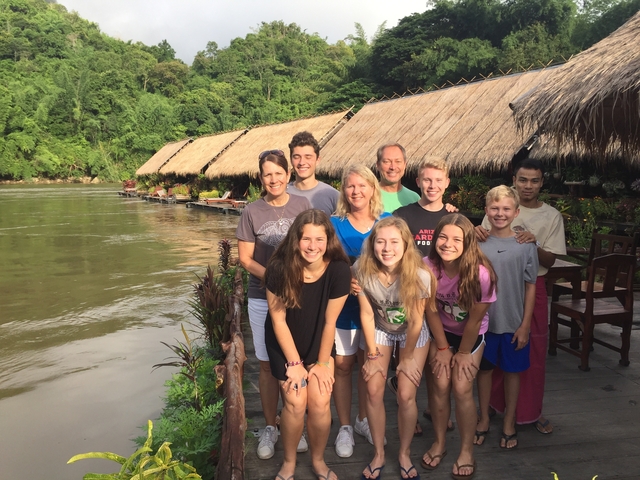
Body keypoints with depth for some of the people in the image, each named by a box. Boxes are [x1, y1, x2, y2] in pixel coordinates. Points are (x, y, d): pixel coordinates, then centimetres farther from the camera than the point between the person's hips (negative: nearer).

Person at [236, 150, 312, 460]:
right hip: (263, 299, -1)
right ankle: (270, 428, 24)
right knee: (268, 364, 8)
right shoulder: (252, 212, -4)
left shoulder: (302, 206, -1)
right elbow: (245, 258, -2)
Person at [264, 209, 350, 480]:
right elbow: (278, 319, -15)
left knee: (320, 402, -9)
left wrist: (322, 363, -7)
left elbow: (330, 321, -14)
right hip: (285, 342, -1)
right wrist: (294, 363, -12)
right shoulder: (279, 268, -25)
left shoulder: (339, 270, -23)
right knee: (295, 402, -10)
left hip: (319, 342, 1)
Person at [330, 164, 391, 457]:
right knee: (342, 365, 8)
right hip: (342, 305, -2)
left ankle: (363, 420, 36)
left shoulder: (387, 222, 0)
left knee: (369, 364, 15)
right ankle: (344, 427, 26)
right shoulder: (334, 224, -6)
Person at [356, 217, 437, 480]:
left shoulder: (419, 275, -33)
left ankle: (404, 454, 21)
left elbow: (415, 321, -20)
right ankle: (379, 453, 18)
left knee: (406, 396, -4)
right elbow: (367, 314, -15)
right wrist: (373, 355, -8)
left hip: (413, 334, -2)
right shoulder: (362, 271, -27)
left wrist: (407, 358, -9)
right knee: (373, 391, -2)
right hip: (380, 330, 2)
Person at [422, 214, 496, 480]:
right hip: (441, 330, 2)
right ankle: (439, 442, 21)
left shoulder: (480, 273, -32)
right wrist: (443, 349, -5)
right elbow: (431, 311, -12)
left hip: (471, 334, -2)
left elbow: (475, 319, -19)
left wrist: (464, 353, -7)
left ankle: (466, 450, 16)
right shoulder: (428, 266, -26)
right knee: (440, 384, -3)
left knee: (462, 388, -6)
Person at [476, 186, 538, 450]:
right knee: (484, 369, 13)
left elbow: (530, 287, -3)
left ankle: (509, 424, 31)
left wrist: (525, 324, -5)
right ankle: (484, 419, 32)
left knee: (512, 371, 13)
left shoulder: (526, 245, -6)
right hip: (483, 321, 1)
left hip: (514, 322, 0)